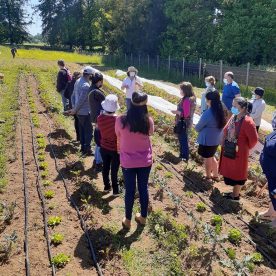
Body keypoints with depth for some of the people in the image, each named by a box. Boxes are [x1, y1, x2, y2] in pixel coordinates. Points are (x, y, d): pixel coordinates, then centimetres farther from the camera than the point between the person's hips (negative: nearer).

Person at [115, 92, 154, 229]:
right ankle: (143, 217, 35)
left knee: (129, 190, 13)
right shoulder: (148, 121, -15)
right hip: (145, 161, 1)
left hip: (128, 162, -1)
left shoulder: (121, 120, -19)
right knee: (143, 188, 18)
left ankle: (127, 220, 29)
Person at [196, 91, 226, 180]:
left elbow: (198, 127, -15)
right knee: (212, 157, 25)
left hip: (207, 140, -8)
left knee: (207, 159, 11)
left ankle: (208, 177, 27)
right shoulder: (220, 111, -2)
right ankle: (215, 175, 34)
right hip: (216, 139, 8)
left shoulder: (208, 113, -26)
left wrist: (196, 127, 9)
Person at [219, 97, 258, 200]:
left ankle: (235, 195, 28)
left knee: (237, 174, 9)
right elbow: (226, 130, 14)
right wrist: (224, 144, 11)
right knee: (229, 172, 19)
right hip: (228, 151, 8)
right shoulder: (233, 117, 0)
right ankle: (234, 192, 37)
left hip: (239, 153, -8)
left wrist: (246, 147, -6)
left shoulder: (247, 122, -25)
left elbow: (254, 139, -22)